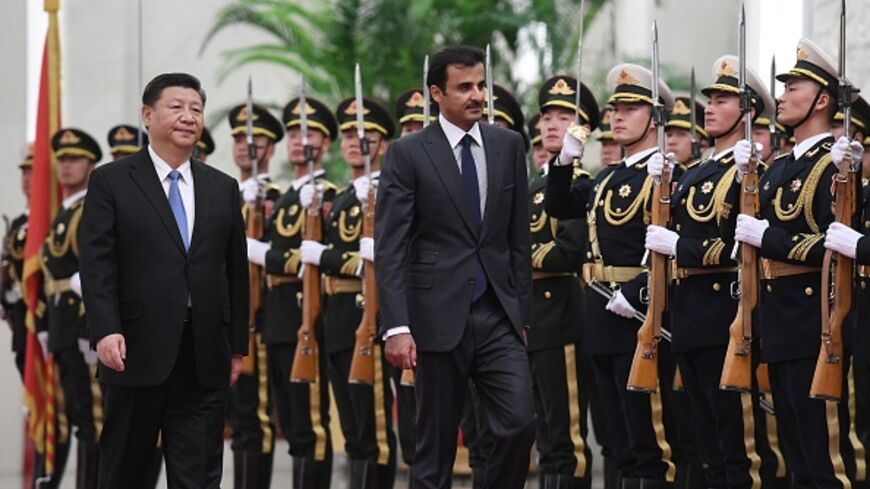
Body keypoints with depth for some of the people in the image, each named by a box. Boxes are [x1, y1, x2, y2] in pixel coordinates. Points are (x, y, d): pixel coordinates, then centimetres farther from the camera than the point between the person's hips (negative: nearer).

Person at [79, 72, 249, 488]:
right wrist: (105, 331, -17)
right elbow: (96, 265, -5)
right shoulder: (111, 182, 2)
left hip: (205, 360, 3)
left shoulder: (223, 189, 13)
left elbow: (236, 271, 14)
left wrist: (238, 345, 11)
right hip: (137, 352, -3)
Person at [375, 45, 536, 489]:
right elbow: (389, 248, -8)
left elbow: (519, 237, 12)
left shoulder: (509, 146, 8)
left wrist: (521, 311, 9)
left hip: (499, 317, 3)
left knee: (520, 424, -10)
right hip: (441, 316, -3)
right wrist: (396, 326, -16)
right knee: (436, 441, 4)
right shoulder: (408, 154, -3)